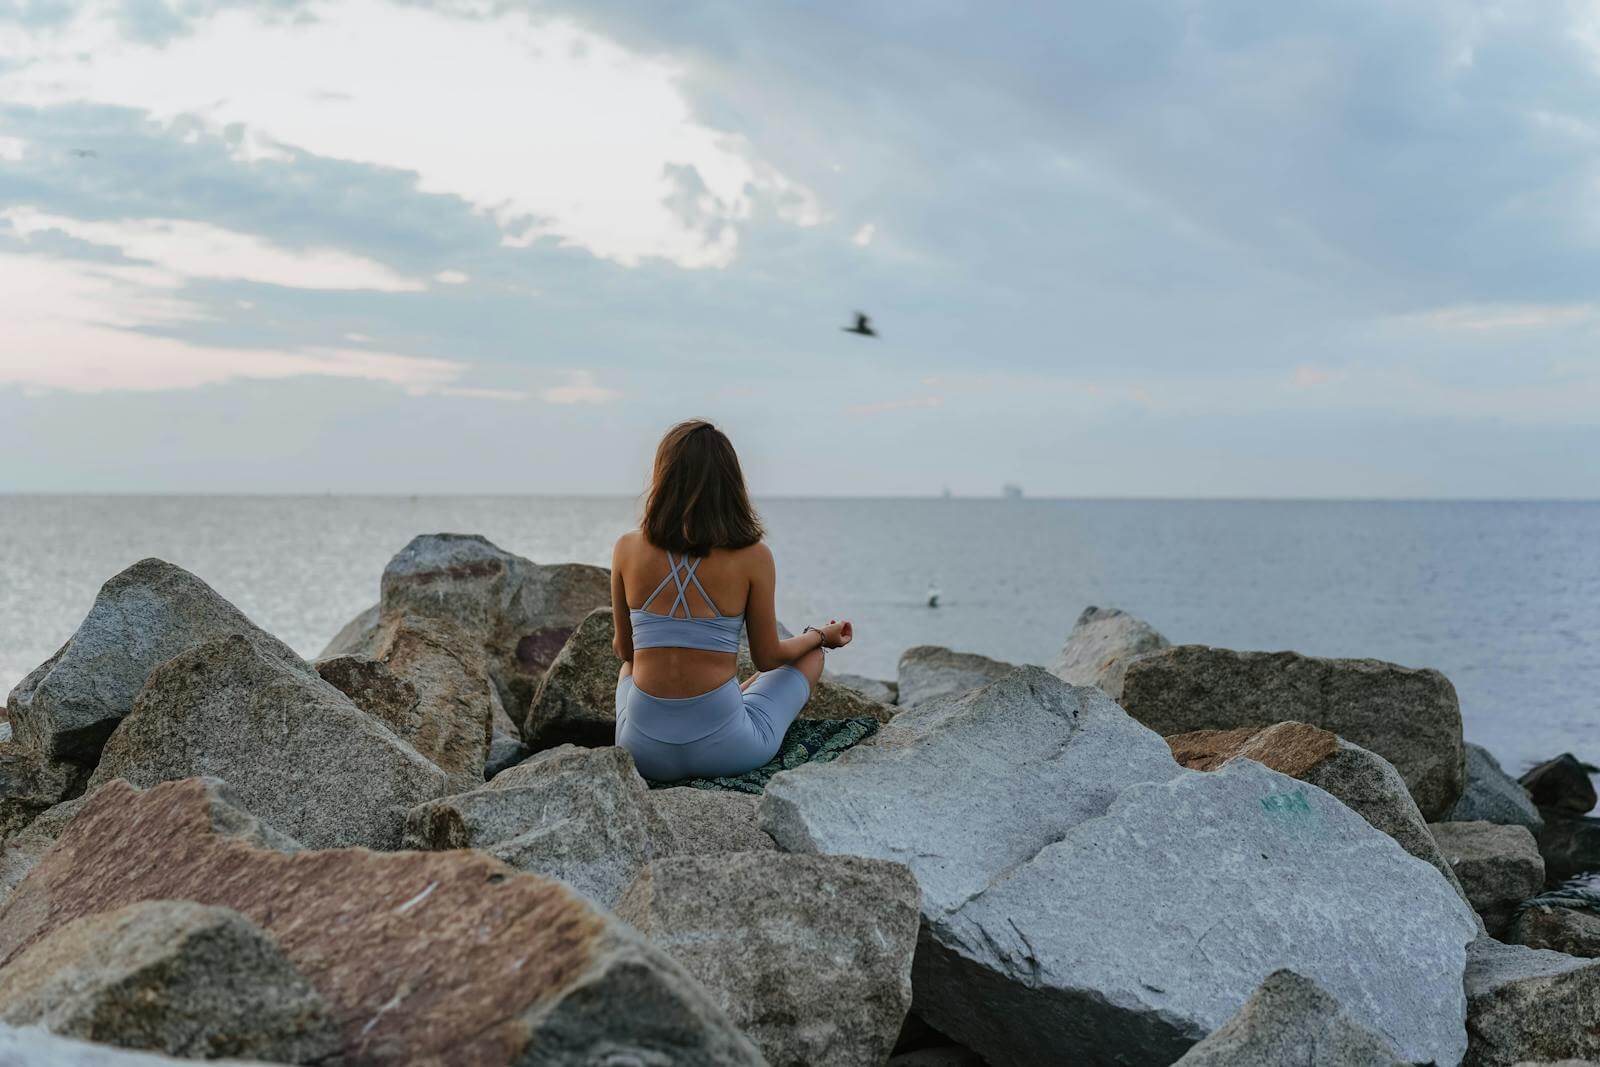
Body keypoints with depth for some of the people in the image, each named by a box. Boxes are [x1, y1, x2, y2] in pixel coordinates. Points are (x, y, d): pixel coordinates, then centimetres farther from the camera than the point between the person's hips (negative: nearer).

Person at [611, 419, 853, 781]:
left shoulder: (628, 548, -5)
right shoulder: (753, 557, -11)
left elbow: (624, 649, 8)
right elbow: (768, 658, 1)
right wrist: (822, 635, 21)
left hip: (643, 751, 3)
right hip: (724, 748, -3)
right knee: (811, 654, 24)